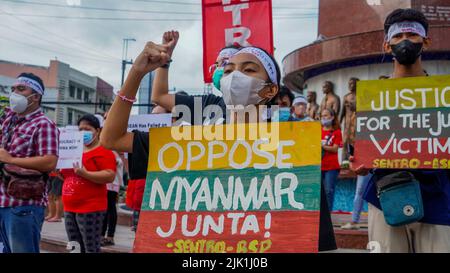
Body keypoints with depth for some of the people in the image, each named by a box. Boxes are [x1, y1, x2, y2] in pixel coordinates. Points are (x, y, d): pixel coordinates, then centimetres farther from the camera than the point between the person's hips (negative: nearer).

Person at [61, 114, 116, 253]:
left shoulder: (103, 152, -7)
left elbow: (110, 176, -19)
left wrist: (85, 173, -25)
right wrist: (60, 172, 9)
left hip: (91, 209, -8)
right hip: (70, 208, 9)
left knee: (91, 248, -6)